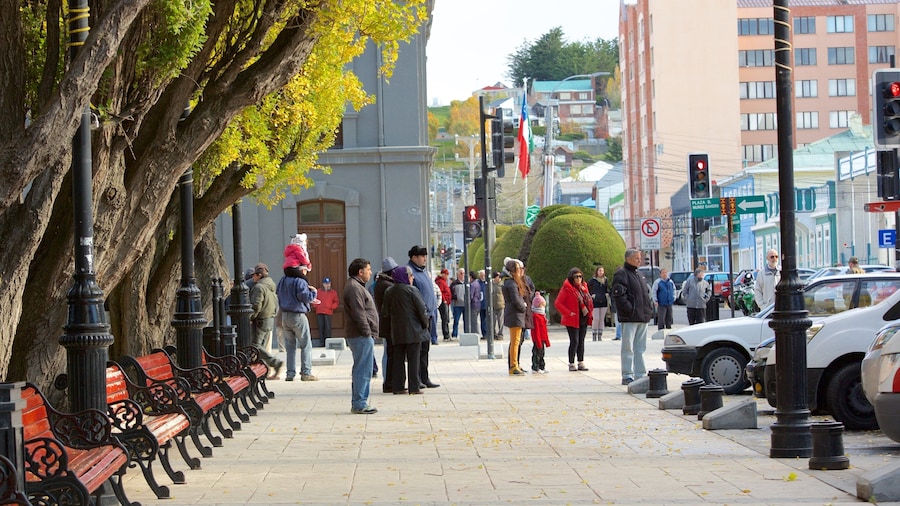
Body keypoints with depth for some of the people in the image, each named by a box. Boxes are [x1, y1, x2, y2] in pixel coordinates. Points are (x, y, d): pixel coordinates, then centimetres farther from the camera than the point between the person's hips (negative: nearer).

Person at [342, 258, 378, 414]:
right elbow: (358, 313, -20)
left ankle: (357, 403, 19)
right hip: (362, 337, -11)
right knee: (363, 370, -10)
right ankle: (360, 404, -9)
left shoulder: (357, 286, 21)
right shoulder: (354, 288, -14)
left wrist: (370, 333, 20)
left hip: (362, 336, 11)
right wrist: (367, 332, -19)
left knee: (360, 370, 14)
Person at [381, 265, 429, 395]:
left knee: (397, 360, 9)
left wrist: (389, 328, 20)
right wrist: (425, 325, 5)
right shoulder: (412, 290, -10)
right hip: (413, 331, -5)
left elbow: (385, 313, 10)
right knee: (413, 359, -1)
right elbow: (422, 310, -9)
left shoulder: (389, 292, 6)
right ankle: (414, 387, -1)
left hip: (396, 331, 5)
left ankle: (397, 387, 9)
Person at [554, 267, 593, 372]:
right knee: (574, 341, -6)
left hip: (584, 319, 7)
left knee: (581, 341, 10)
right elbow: (557, 303, -13)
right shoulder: (566, 289, -10)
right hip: (573, 320, -7)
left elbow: (588, 301, 24)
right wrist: (568, 313, -15)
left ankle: (581, 363, 15)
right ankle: (571, 364, 1)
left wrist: (590, 312, 9)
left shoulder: (584, 287, 12)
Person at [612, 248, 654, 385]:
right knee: (628, 348, -5)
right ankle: (627, 376, -3)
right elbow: (619, 295, -18)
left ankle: (640, 374, 16)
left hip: (642, 317, 9)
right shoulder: (621, 274, -8)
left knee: (640, 348, 12)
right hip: (629, 318, -9)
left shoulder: (638, 274, 20)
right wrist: (629, 310, -22)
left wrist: (649, 310, 15)